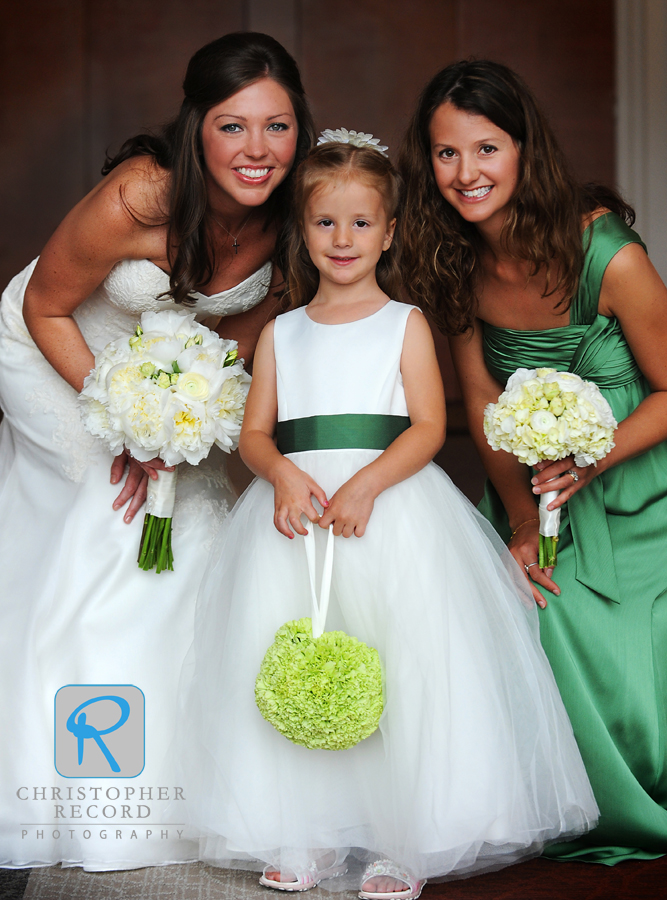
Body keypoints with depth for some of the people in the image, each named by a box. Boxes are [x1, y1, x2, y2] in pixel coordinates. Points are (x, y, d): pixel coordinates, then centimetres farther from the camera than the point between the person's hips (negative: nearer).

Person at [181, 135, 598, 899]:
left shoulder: (406, 324, 7)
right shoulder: (281, 333, 15)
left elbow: (429, 426, -4)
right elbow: (254, 432, 10)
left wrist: (365, 485, -19)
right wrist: (284, 476, -13)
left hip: (390, 508, -3)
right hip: (295, 505, 3)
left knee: (398, 674, -8)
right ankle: (302, 838, 11)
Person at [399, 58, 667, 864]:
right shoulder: (454, 263, -8)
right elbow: (481, 399, -1)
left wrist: (590, 462, -27)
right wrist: (520, 519, -9)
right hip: (529, 486, 4)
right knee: (547, 644, -8)